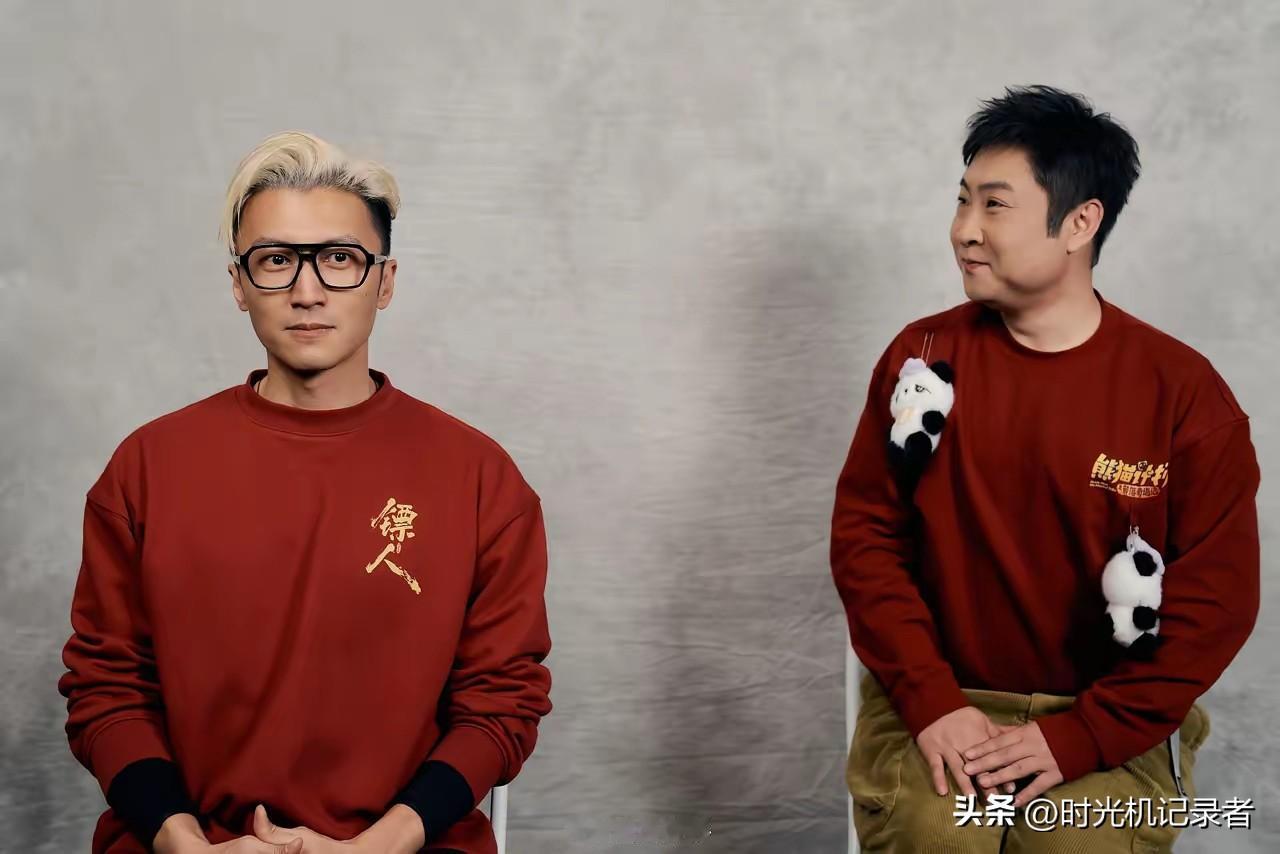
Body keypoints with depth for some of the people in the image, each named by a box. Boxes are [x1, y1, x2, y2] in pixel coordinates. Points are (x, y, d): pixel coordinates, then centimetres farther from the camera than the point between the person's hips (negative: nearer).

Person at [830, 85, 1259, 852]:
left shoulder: (1185, 392, -7)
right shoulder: (921, 358, -1)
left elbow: (1216, 597, -6)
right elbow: (865, 533, 0)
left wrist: (1078, 736, -14)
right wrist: (929, 700, -12)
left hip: (1105, 720, -1)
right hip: (940, 701, 1)